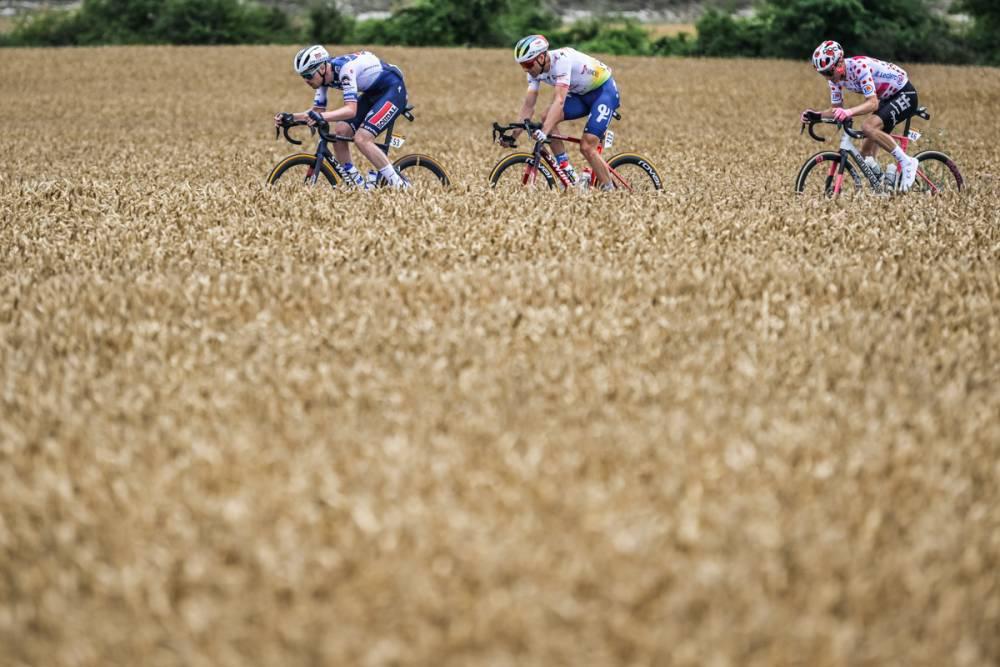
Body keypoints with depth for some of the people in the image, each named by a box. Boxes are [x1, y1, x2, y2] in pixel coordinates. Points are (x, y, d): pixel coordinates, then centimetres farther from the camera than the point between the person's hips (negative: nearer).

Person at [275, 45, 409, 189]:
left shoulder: (345, 68, -31)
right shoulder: (324, 76, -5)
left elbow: (351, 110, -38)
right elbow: (318, 110, 4)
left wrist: (321, 117, -51)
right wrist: (289, 117, -11)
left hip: (394, 89, -9)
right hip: (372, 92, 9)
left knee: (361, 139, -22)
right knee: (339, 132, -6)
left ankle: (400, 186, -14)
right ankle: (357, 184, 4)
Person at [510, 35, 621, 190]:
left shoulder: (561, 60, -33)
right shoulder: (535, 69, -9)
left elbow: (559, 100, -42)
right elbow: (528, 106, -7)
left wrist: (544, 132, -52)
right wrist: (514, 135, -17)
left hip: (604, 90, -8)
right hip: (582, 94, 8)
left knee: (587, 147, -18)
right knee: (547, 118, -15)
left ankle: (609, 190, -1)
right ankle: (568, 175, -8)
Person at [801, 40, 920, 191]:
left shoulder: (859, 67, -31)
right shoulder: (835, 76, -7)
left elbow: (873, 103, -38)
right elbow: (835, 109, -1)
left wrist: (849, 112, -55)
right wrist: (816, 114, -20)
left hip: (905, 94, -9)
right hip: (887, 98, 9)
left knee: (868, 127, -32)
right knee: (866, 155, 1)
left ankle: (907, 162, -20)